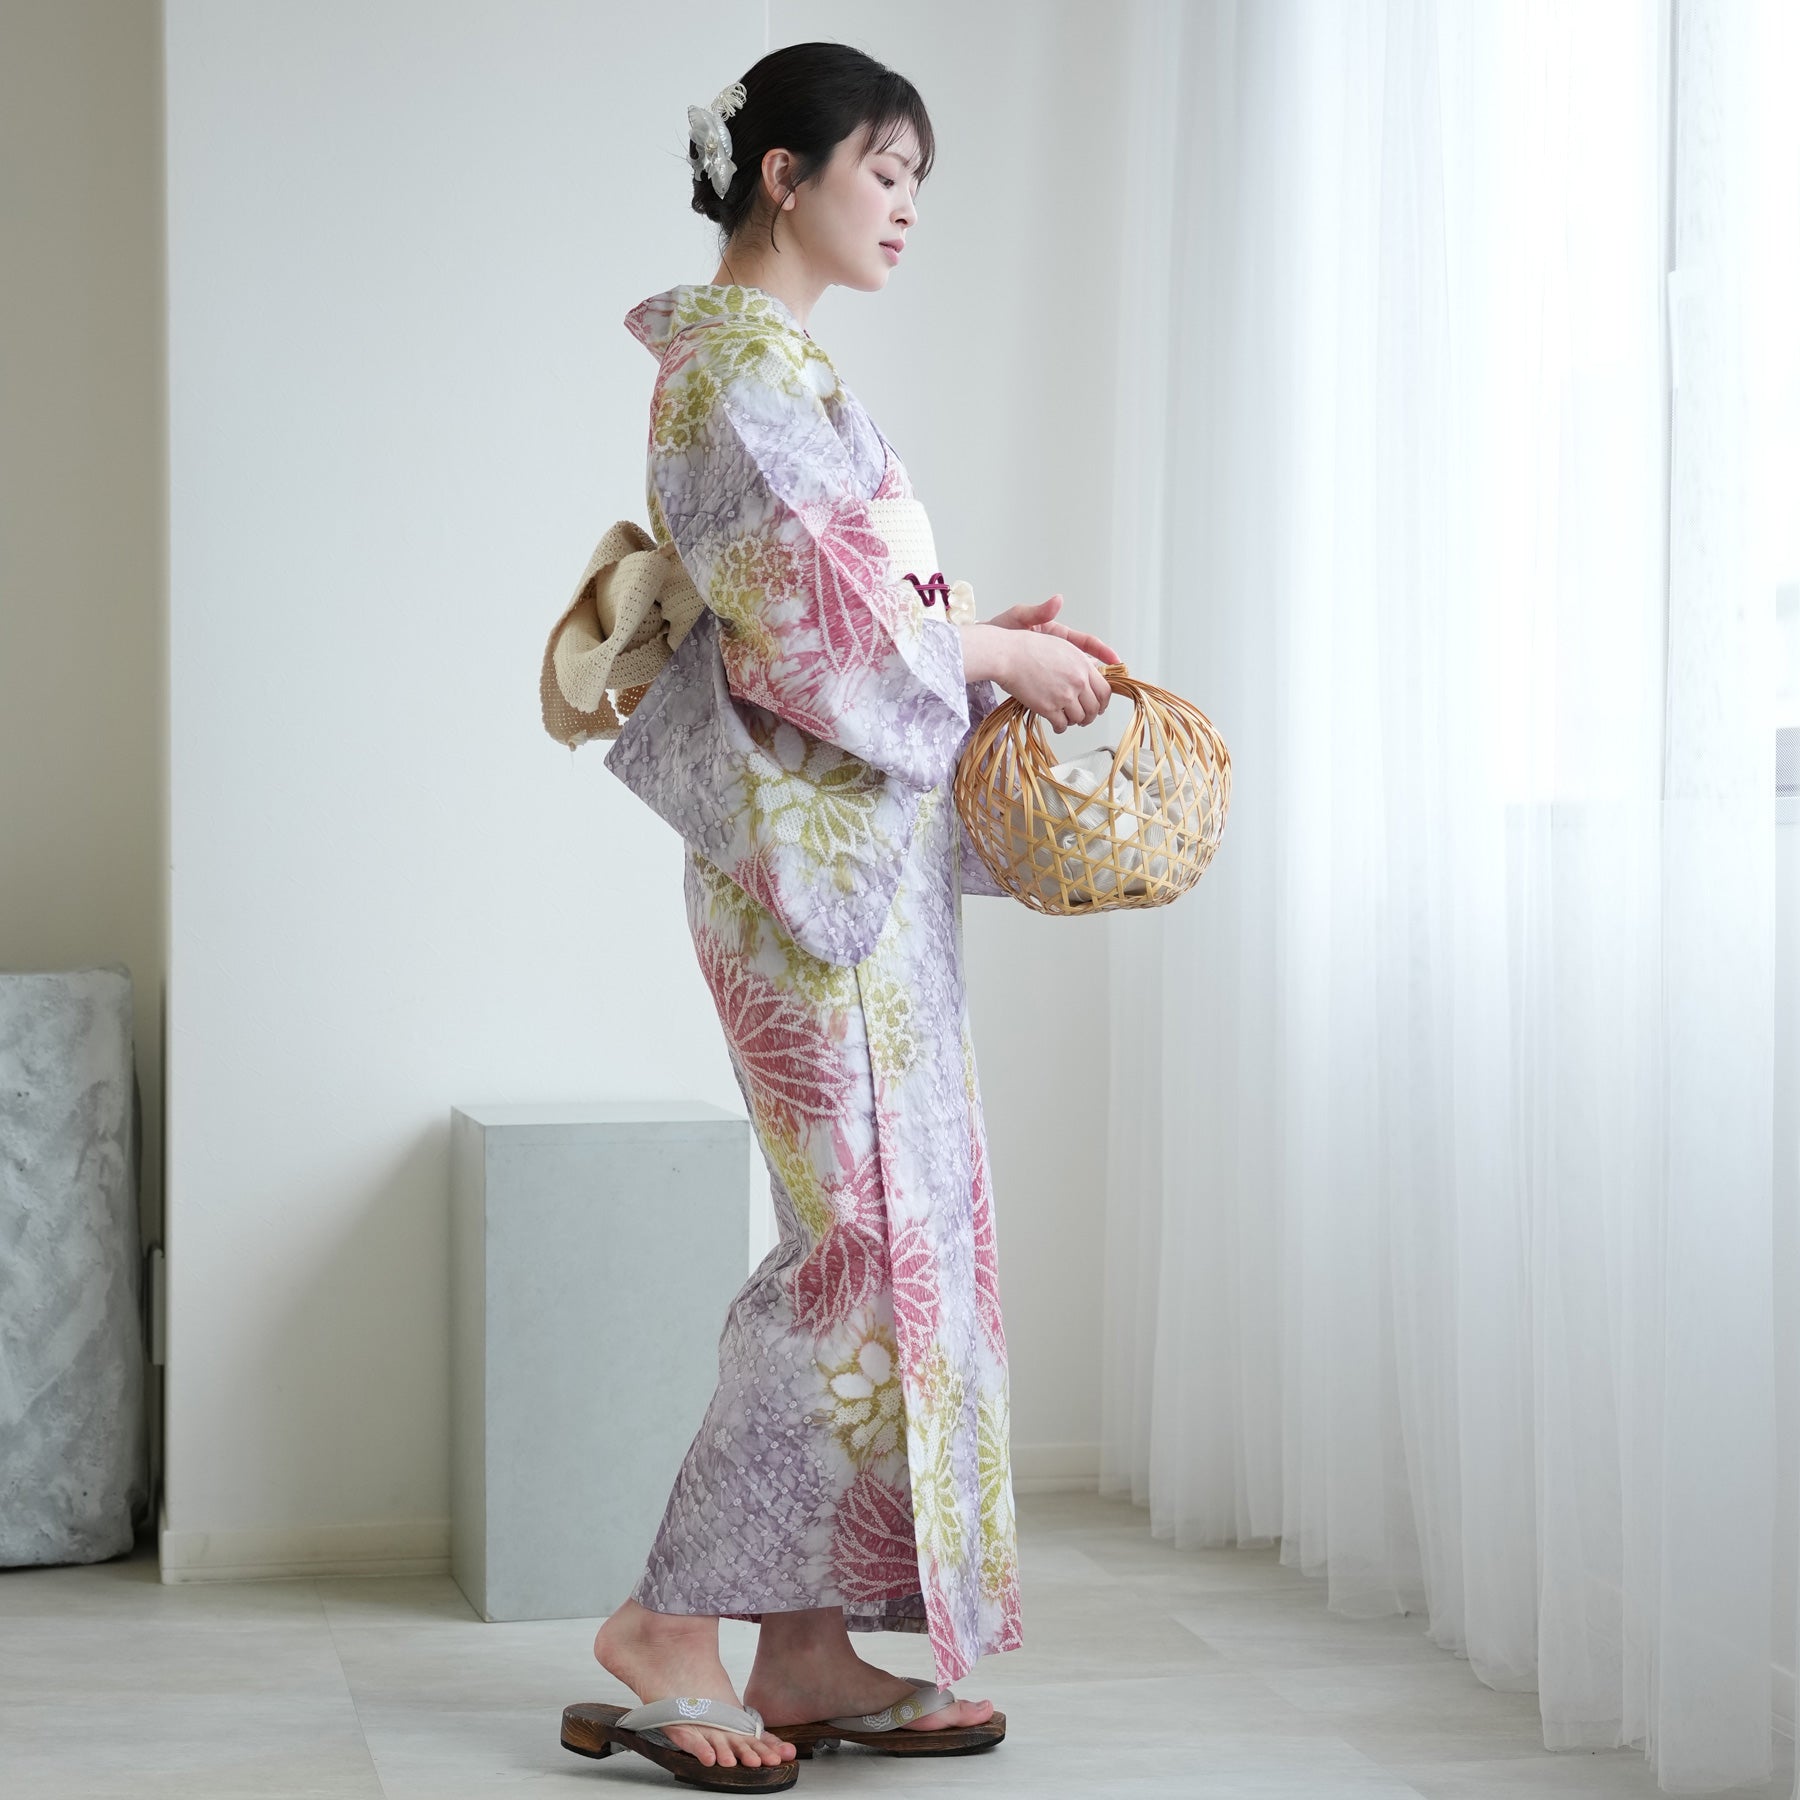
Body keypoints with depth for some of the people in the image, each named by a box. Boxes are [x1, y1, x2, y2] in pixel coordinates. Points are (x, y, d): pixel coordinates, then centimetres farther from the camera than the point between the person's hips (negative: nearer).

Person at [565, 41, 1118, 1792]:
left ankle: (806, 1649, 13)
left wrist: (984, 630, 9)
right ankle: (671, 1618, -2)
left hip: (848, 847, 10)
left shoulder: (773, 362, 20)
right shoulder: (739, 364, -11)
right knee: (871, 1234, -10)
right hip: (810, 850, -10)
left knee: (876, 1233, 8)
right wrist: (999, 654, -8)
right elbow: (813, 615, -18)